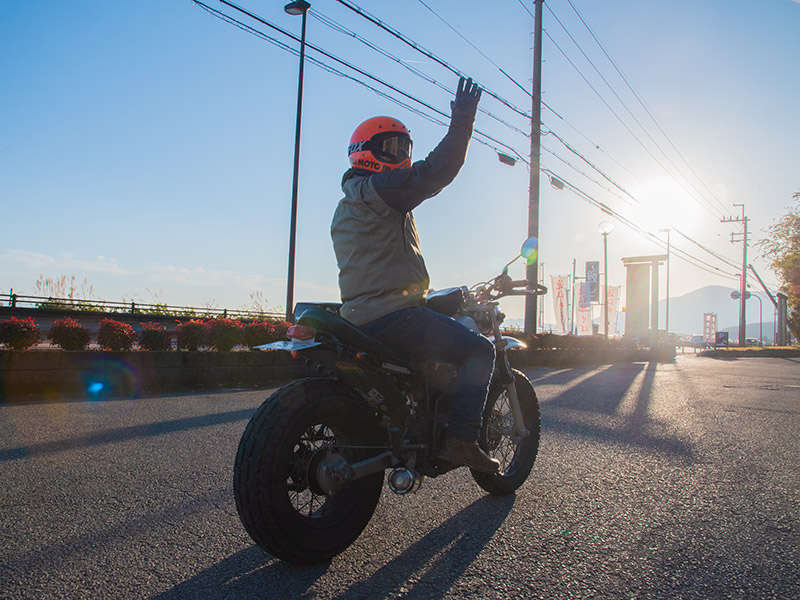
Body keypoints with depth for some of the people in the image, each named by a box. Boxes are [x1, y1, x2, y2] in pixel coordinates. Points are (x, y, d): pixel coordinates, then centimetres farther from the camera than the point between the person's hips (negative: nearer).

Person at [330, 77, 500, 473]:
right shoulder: (378, 189, -7)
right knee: (479, 350, -3)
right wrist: (461, 123, -11)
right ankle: (460, 439, -9)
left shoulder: (345, 207, 24)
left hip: (357, 317, 10)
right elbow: (434, 173, -20)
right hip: (393, 314, -10)